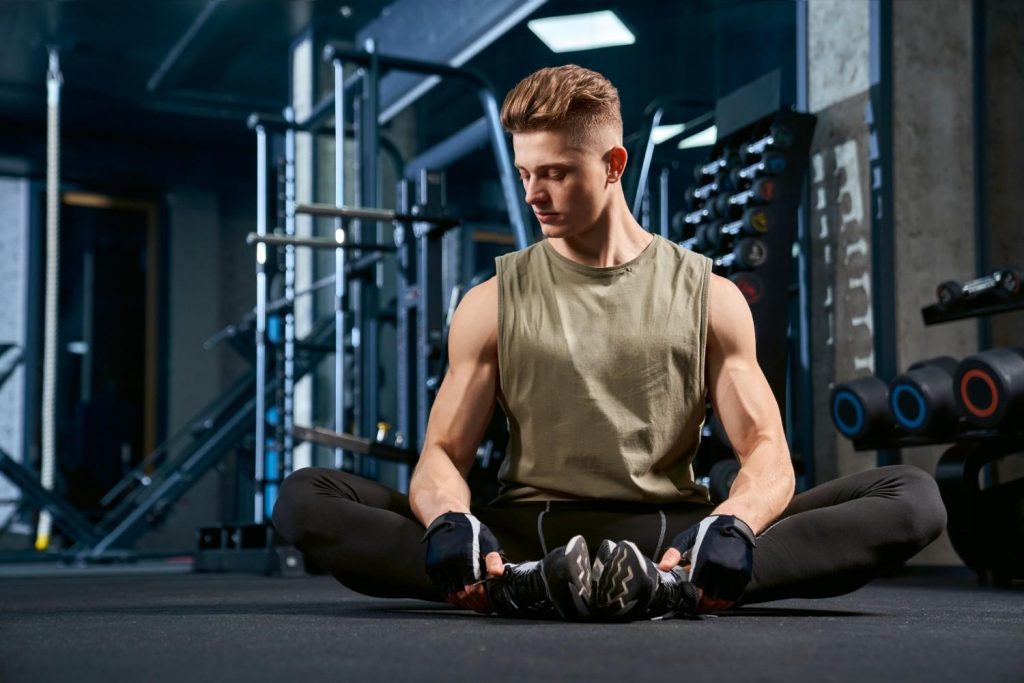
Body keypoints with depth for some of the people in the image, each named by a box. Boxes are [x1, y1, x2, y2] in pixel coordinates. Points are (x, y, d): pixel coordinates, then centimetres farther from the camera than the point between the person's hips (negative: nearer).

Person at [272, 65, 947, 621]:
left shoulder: (708, 297, 8)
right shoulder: (493, 304, 9)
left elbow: (768, 453, 1)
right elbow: (443, 453, 3)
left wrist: (732, 525, -24)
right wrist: (451, 521, -23)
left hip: (669, 535, 0)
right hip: (528, 536, 0)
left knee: (914, 497, -22)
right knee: (304, 496, -21)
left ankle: (674, 588, -43)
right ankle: (521, 586, -41)